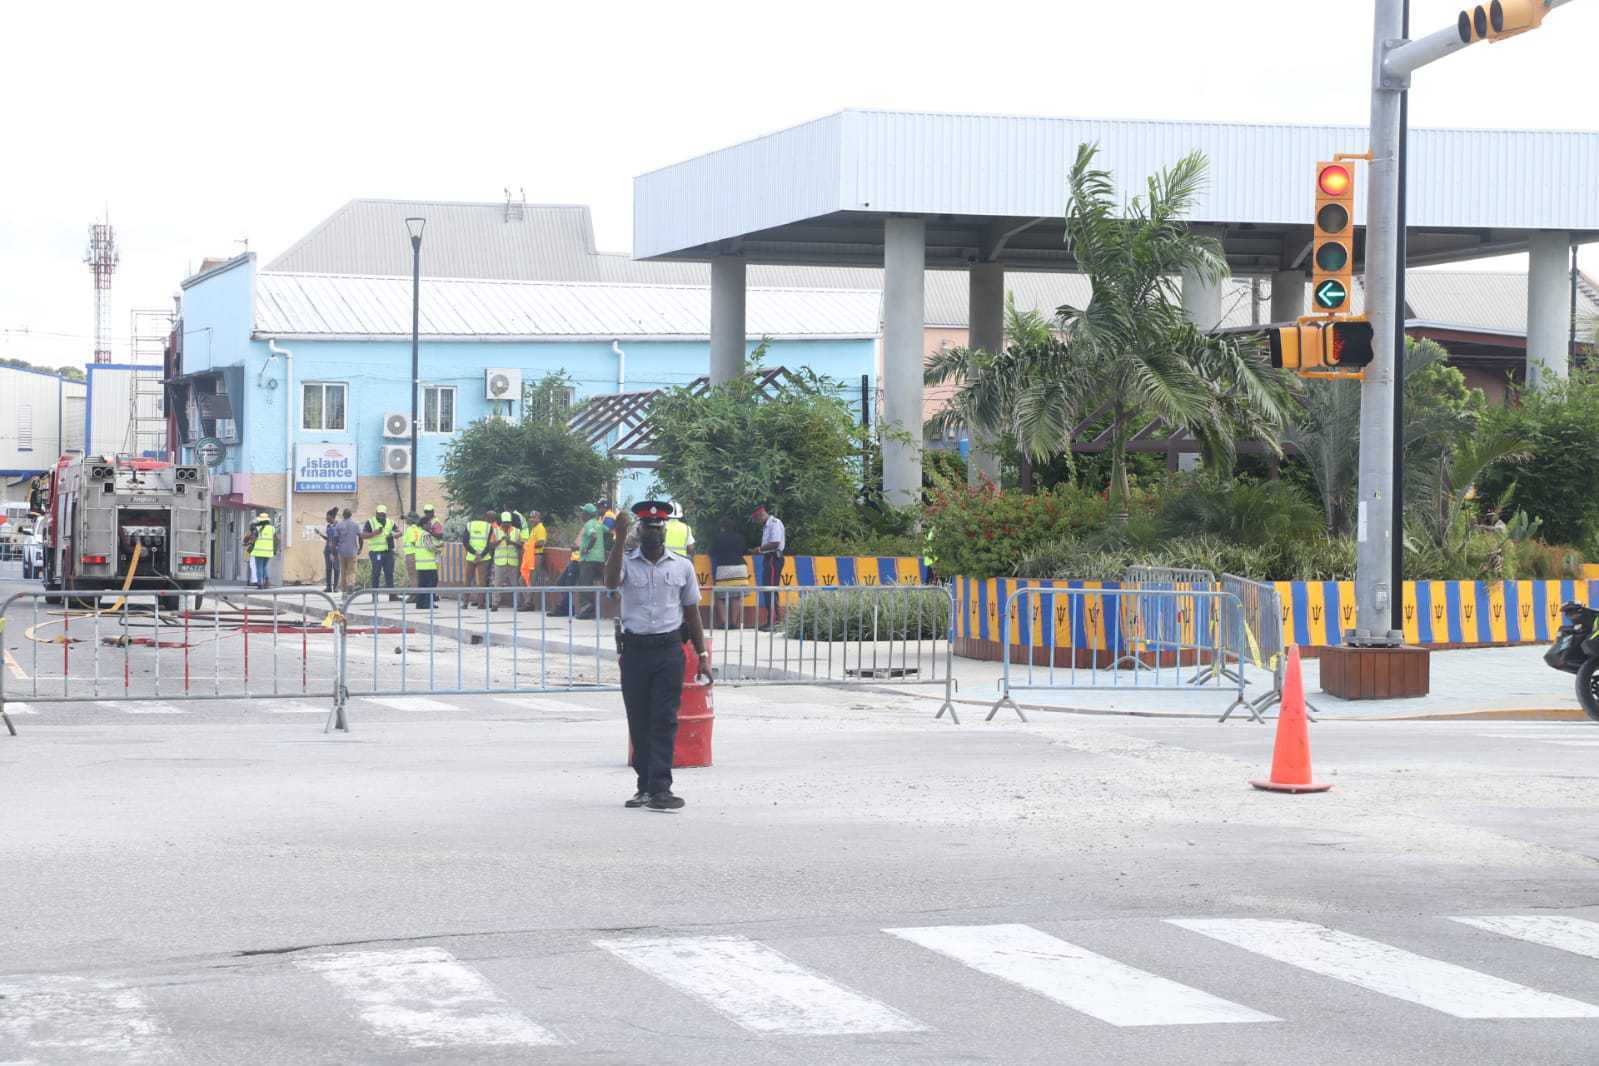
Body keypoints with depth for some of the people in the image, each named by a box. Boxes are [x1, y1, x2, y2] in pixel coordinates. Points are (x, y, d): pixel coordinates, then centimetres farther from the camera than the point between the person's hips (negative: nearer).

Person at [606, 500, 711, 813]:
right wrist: (620, 538, -23)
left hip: (669, 650, 0)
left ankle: (660, 788, -13)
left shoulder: (682, 566, 8)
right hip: (634, 650, 0)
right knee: (638, 722, 6)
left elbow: (691, 612, 13)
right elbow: (611, 582, -20)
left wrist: (703, 655, 8)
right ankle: (646, 785, 14)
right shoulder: (627, 562, 3)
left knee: (665, 720, -8)